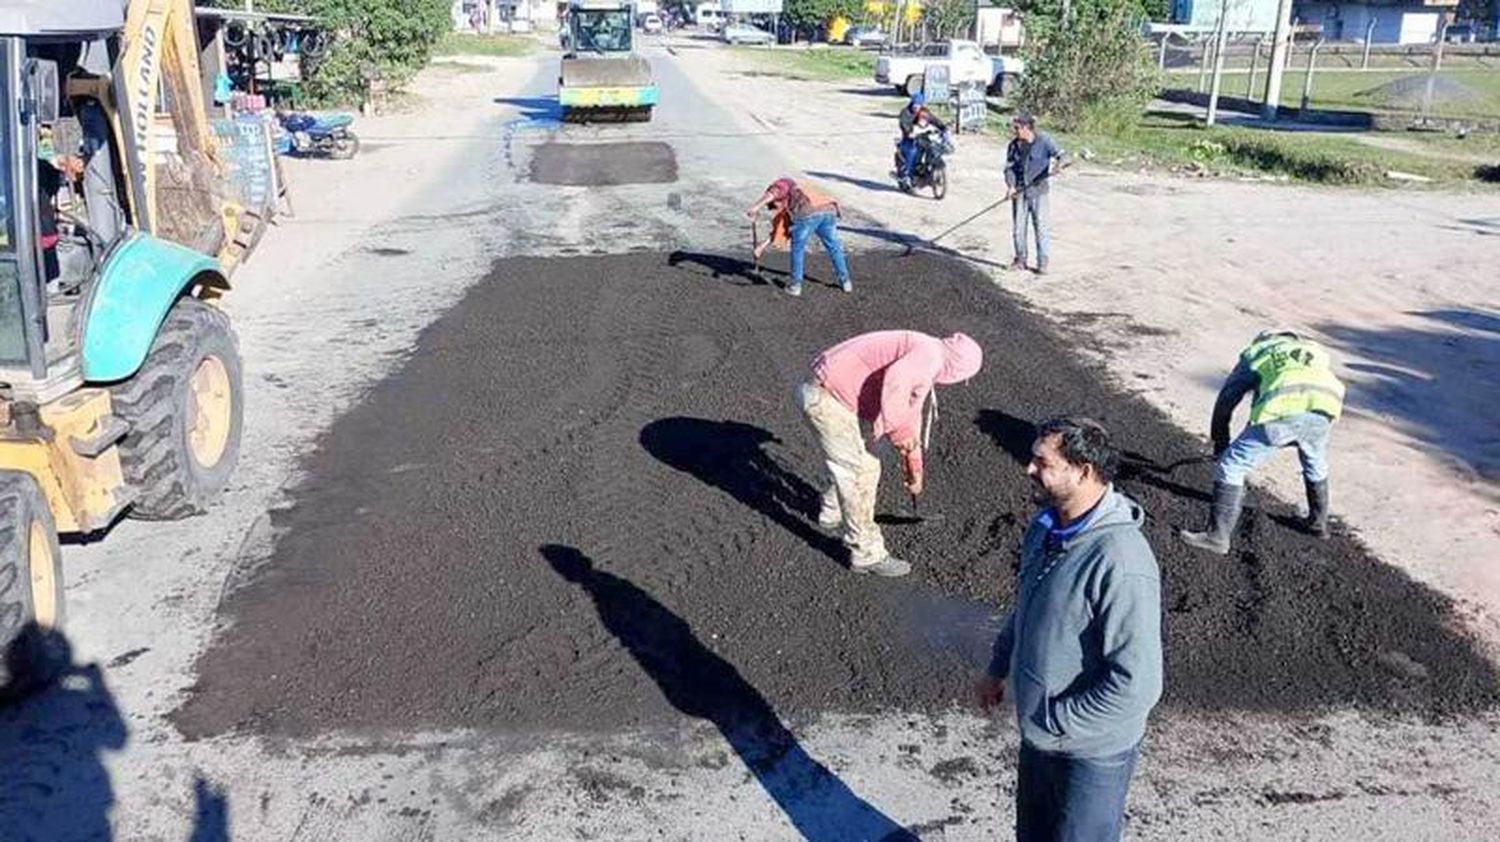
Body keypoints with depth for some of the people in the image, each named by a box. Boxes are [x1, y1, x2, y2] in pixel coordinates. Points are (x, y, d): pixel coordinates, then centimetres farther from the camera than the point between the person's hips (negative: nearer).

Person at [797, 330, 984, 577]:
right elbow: (894, 382, -34)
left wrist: (914, 471, 35)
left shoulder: (923, 370, 18)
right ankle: (868, 555, 9)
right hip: (827, 398, -10)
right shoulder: (929, 353, -14)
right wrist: (898, 430, -21)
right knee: (857, 474, -2)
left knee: (867, 466, 25)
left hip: (836, 394, 10)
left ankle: (832, 517, 49)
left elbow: (910, 419, 29)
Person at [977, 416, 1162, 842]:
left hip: (1091, 749, -8)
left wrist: (1055, 724, -23)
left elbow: (1137, 684, -31)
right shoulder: (1047, 527, -3)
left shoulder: (1121, 564, -32)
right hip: (1038, 734, 8)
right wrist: (998, 668, 17)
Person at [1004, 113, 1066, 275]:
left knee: (1040, 226, -2)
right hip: (1019, 191, 4)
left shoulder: (1044, 140, -6)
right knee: (1018, 227, 6)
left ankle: (1042, 263, 5)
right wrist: (1010, 186, -12)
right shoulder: (1014, 145, 5)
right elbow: (1009, 167, 5)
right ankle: (1020, 259, 20)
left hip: (1038, 190, -4)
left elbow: (1061, 154, -8)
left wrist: (1056, 164, -31)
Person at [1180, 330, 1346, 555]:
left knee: (1231, 467, 6)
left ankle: (1217, 537, 5)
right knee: (1315, 464, 35)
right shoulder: (1317, 352, 40)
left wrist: (1220, 442, 36)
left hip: (1282, 411, -4)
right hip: (1323, 411, 4)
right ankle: (1318, 522, 47)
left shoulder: (1255, 352, 31)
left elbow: (1226, 399, 26)